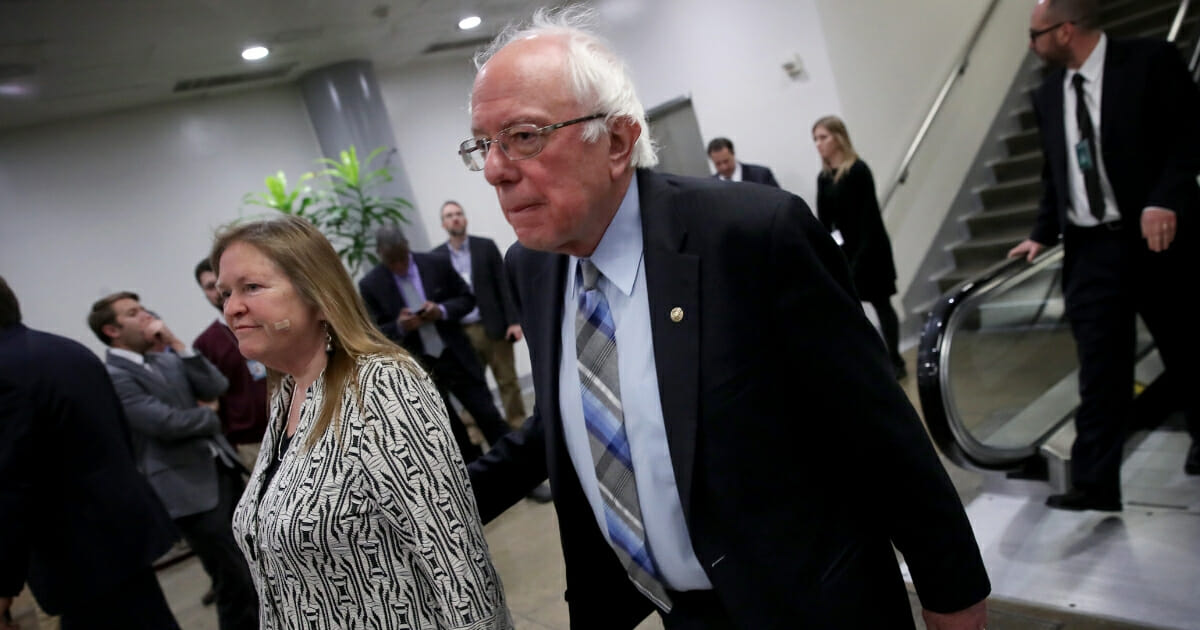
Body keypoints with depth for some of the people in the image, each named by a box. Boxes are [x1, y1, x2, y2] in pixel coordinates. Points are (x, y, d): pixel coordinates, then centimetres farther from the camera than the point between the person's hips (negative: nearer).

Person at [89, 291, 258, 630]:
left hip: (223, 470, 7)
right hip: (189, 487, -7)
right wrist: (209, 415, 0)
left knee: (252, 567, 16)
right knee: (234, 580, 0)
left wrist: (177, 344, -5)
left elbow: (216, 387, 1)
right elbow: (167, 422, -20)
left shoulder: (165, 360, 11)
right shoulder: (112, 377, -12)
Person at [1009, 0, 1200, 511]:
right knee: (1099, 367, -2)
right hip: (1089, 247, 3)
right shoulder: (1047, 95, 11)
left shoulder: (1150, 61, -4)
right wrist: (1044, 234, 7)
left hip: (1155, 234, -3)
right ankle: (1094, 482, -2)